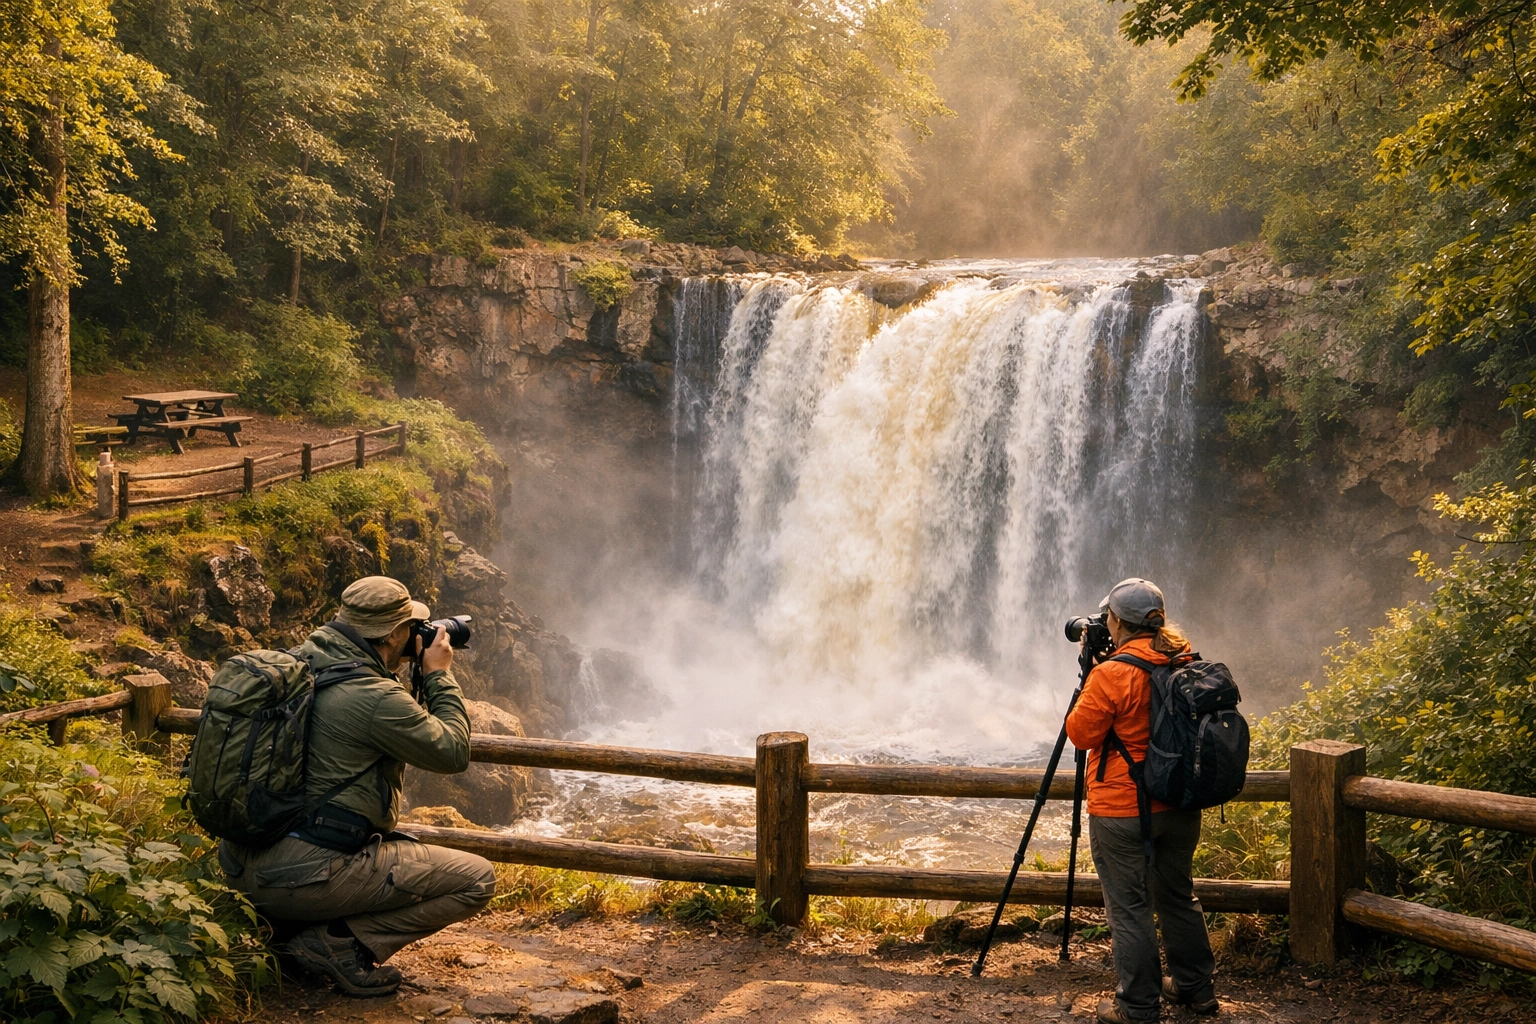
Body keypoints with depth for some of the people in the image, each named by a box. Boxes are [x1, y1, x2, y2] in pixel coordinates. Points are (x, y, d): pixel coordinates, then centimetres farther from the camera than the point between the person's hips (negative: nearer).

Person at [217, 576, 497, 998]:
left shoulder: (304, 659, 7)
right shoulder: (376, 697, -17)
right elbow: (453, 753, -4)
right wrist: (439, 676, 7)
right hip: (307, 876, -9)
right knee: (478, 880, -3)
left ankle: (280, 928, 16)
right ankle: (341, 943, -7)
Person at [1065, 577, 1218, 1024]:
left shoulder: (1111, 674, -20)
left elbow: (1080, 733, -11)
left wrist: (1089, 684, 2)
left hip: (1122, 811, -7)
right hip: (1180, 805, 7)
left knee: (1128, 908, 3)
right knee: (1178, 895, 21)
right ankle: (1196, 988, 32)